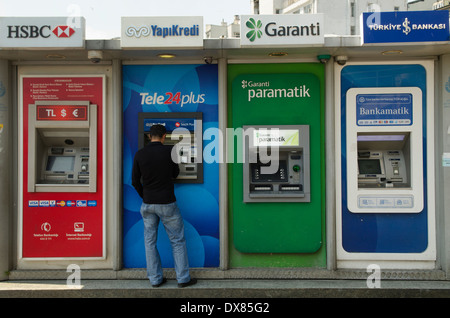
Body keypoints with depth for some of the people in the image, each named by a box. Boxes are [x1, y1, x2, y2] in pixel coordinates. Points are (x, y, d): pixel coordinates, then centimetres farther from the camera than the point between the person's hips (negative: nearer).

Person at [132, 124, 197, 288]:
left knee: (150, 242, 13)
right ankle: (183, 278, 14)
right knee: (177, 241, 9)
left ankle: (155, 279, 19)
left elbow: (135, 181, 1)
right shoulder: (169, 152, -11)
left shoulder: (140, 154, -3)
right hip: (167, 203, -3)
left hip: (148, 204, 3)